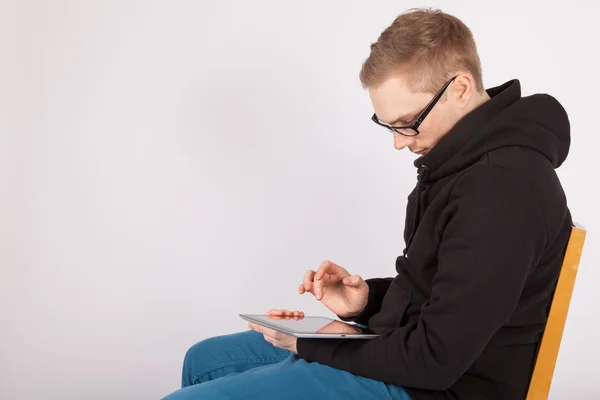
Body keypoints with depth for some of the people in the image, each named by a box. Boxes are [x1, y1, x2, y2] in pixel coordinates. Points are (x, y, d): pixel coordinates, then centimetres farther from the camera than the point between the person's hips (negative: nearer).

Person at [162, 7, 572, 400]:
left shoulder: (500, 191, -27)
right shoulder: (466, 160, 6)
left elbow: (436, 359, -26)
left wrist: (311, 345, -14)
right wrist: (368, 299, -1)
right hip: (405, 351, 10)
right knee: (205, 359, 19)